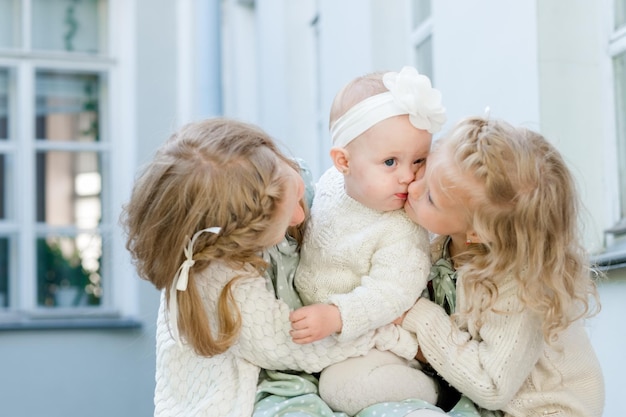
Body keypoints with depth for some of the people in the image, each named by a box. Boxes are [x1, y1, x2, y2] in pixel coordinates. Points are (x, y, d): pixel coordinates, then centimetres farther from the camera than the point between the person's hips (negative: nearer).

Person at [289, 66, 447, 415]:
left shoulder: (402, 232, -27)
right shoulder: (330, 184, -7)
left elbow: (389, 295, -32)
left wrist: (336, 317, -41)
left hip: (371, 335, -7)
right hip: (314, 319, 7)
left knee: (342, 386, -24)